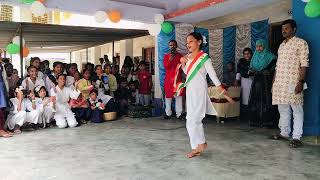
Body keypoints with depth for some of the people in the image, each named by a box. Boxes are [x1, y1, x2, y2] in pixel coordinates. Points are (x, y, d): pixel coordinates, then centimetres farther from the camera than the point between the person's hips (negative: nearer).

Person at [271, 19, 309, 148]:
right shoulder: (281, 45, 19)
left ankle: (296, 137, 1)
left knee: (296, 111, -2)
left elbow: (304, 64, -10)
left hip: (293, 83, -7)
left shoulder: (300, 43, -2)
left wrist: (301, 82, -19)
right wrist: (274, 82, 16)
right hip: (280, 84, 7)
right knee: (283, 110, 11)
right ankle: (284, 133, 21)